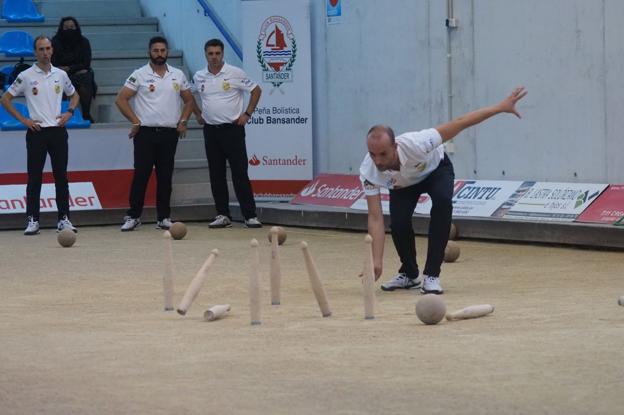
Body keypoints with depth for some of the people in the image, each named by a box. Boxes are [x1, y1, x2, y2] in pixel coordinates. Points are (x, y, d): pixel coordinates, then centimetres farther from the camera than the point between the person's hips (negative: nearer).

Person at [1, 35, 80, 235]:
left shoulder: (60, 75, 8)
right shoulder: (26, 76, -2)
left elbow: (74, 95, 24)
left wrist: (69, 112, 5)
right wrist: (23, 120, -5)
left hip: (57, 131, 3)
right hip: (36, 132, -3)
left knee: (61, 176, 3)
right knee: (34, 177, -2)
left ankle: (64, 219, 8)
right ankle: (32, 220, 1)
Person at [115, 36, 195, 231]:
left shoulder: (178, 75, 9)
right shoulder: (140, 75, -2)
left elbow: (189, 100, 18)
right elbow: (121, 99, -3)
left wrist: (183, 121, 5)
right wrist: (135, 122, -7)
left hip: (170, 133, 3)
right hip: (146, 133, -3)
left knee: (165, 176, 5)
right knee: (141, 175, -4)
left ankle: (164, 217, 11)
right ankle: (133, 216, 2)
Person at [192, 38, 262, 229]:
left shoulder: (235, 73, -6)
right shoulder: (199, 77, 5)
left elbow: (256, 90, 1)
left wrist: (247, 114, -4)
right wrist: (198, 114, 13)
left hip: (232, 128, -4)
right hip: (210, 130, 4)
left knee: (240, 173, -7)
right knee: (216, 175, 5)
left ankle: (250, 215, -6)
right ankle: (223, 215, 11)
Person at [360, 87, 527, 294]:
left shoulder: (414, 144, -44)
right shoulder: (368, 172, -36)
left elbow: (459, 123, -36)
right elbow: (375, 217, -32)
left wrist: (501, 107, -36)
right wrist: (377, 262, -40)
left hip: (435, 169, -2)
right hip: (403, 183, 2)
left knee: (443, 203, -31)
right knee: (398, 222, -22)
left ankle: (431, 276, -21)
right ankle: (409, 275, 9)